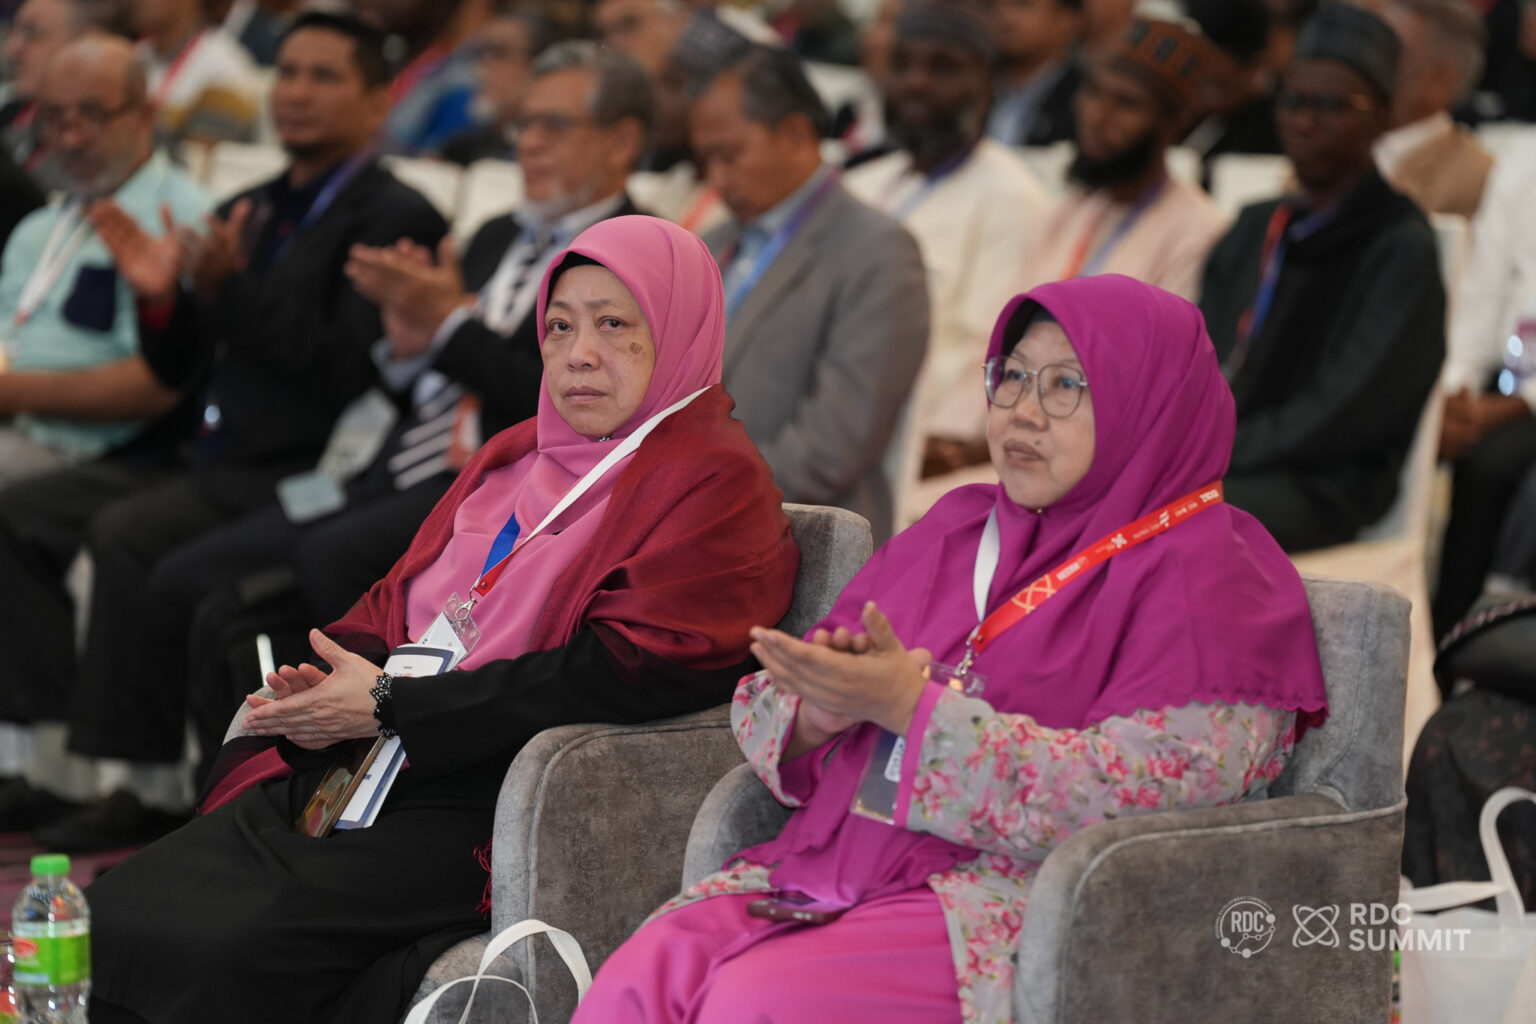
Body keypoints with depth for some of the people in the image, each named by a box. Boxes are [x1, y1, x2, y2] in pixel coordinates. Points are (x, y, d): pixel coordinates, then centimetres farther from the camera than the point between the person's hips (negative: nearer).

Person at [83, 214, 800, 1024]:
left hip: (489, 813, -8)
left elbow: (628, 671, -16)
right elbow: (393, 607, 24)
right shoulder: (518, 455, 24)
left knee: (233, 956, -28)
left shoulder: (716, 485, -4)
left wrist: (391, 706, -13)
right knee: (110, 917, -10)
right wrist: (315, 693, -1)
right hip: (350, 778, 8)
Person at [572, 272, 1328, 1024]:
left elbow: (1137, 796, -15)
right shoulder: (956, 526, 21)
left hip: (1017, 902, -6)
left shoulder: (1207, 573, 0)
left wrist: (912, 708, -17)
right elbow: (768, 709, 21)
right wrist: (816, 715, -6)